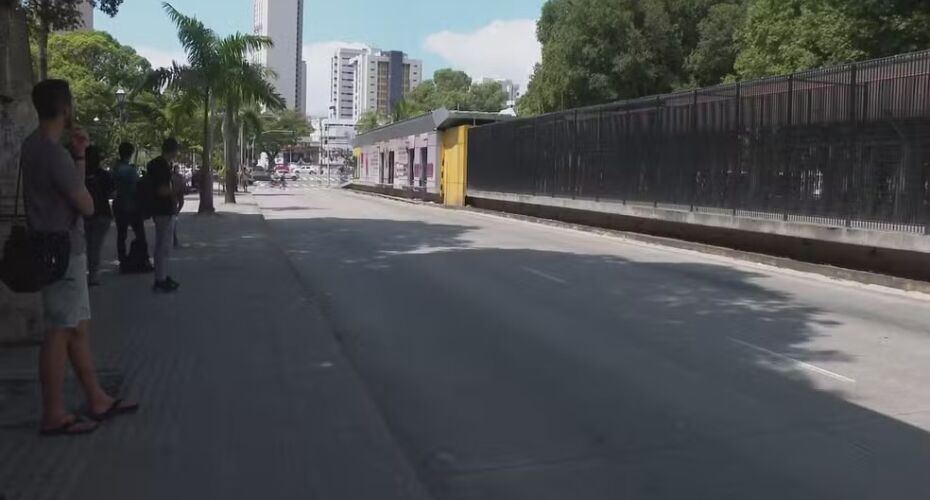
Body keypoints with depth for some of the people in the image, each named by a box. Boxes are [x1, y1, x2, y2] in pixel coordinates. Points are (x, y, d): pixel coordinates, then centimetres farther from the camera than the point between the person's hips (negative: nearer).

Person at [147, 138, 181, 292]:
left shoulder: (154, 164, 12)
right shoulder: (163, 166, -18)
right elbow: (163, 190, -24)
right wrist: (175, 191, -9)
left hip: (158, 209, 10)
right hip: (165, 210, -10)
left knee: (161, 245, 17)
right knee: (165, 245, -5)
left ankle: (162, 276, 26)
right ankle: (160, 281, -2)